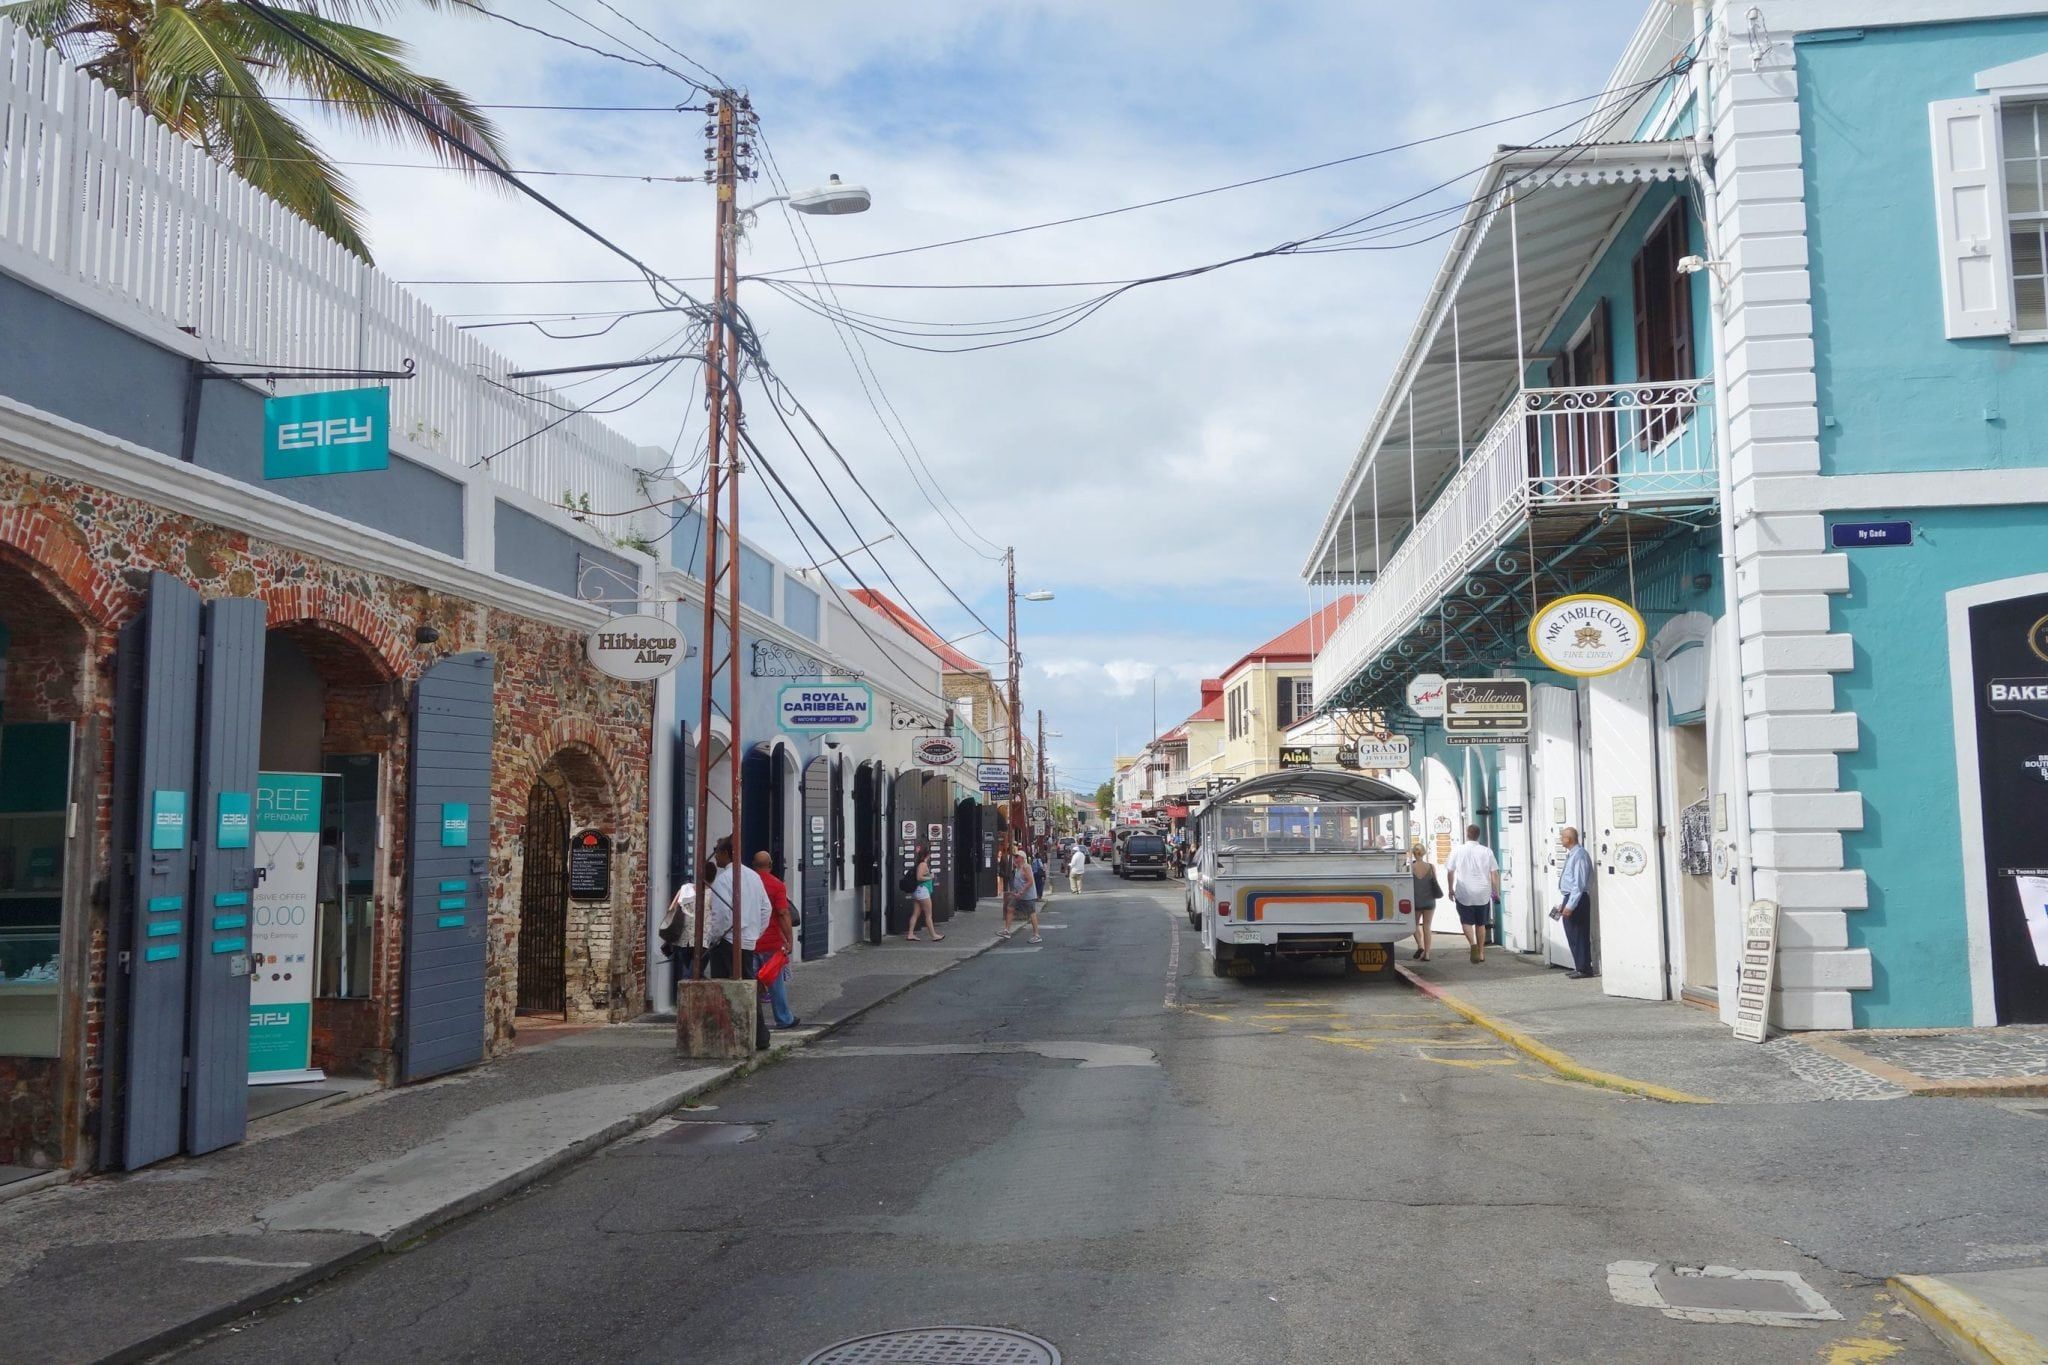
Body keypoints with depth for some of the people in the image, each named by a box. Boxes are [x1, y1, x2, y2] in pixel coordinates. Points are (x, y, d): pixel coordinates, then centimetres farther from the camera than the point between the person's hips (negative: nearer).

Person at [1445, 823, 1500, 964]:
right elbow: (1494, 873, -2)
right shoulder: (1487, 851, -1)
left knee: (1466, 921, 9)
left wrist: (1451, 889, 14)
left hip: (1464, 893, -2)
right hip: (1483, 894, 2)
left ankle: (1473, 943, -16)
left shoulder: (1457, 850, -3)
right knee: (1480, 924, 15)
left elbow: (1451, 872, 2)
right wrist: (1496, 891, 7)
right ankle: (1481, 953, 19)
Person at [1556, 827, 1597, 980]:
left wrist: (1570, 905, -22)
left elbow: (1579, 883, -21)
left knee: (1579, 935, -4)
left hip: (1577, 899, -10)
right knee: (1572, 934, 14)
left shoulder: (1579, 855, -17)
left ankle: (1584, 969, 2)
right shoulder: (1571, 854, 14)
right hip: (1569, 898, 10)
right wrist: (1563, 903, 21)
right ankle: (1579, 967, 21)